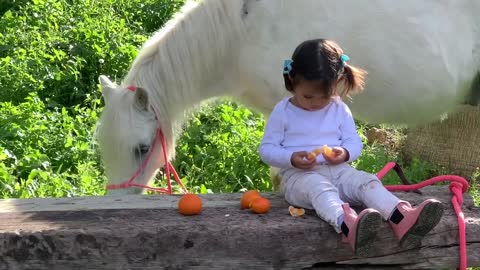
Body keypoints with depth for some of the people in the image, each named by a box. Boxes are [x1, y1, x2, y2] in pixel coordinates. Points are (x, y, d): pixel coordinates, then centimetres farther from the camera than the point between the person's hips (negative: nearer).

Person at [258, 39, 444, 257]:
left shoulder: (340, 109, 10)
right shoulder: (283, 111, 1)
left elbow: (355, 142, 11)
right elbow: (266, 149, 1)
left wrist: (345, 153, -15)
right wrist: (291, 158, -19)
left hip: (337, 170, 4)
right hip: (300, 175, -4)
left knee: (367, 181, -24)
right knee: (319, 188, -38)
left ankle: (403, 219, -51)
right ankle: (348, 226, -70)